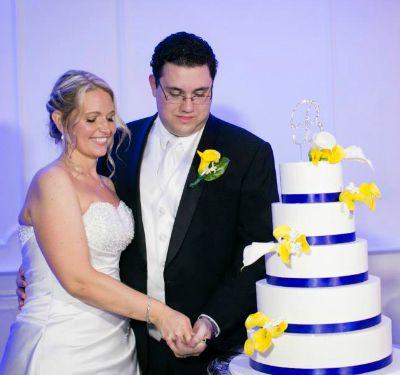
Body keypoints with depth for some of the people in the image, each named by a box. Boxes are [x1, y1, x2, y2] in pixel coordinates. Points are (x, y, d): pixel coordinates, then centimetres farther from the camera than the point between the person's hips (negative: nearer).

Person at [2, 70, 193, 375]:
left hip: (115, 346, 7)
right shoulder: (52, 182, -12)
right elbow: (78, 280, -19)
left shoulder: (107, 185, 13)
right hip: (63, 349, -7)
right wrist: (157, 313, -21)